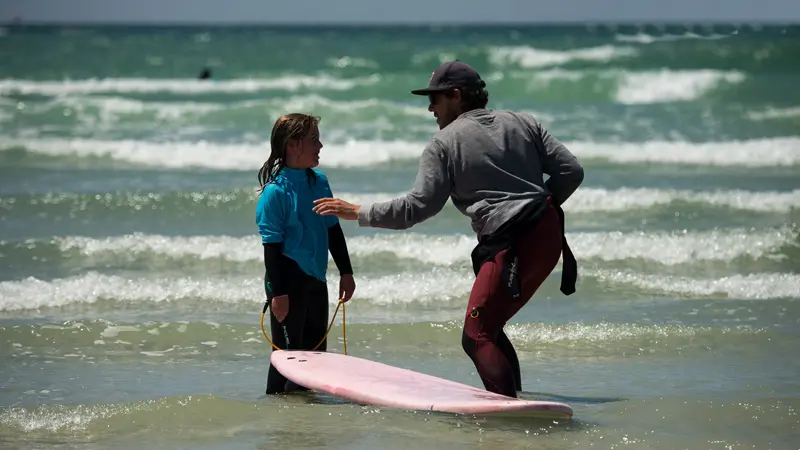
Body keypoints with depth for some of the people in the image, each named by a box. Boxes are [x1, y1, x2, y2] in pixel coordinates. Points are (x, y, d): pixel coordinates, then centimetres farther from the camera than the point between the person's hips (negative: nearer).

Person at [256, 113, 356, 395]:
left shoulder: (319, 181, 8)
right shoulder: (275, 191, -14)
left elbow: (333, 230, 15)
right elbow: (272, 245, -15)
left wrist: (345, 271, 15)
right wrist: (277, 292, -18)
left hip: (315, 279, 8)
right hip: (289, 280, -8)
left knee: (315, 350, 14)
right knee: (289, 351, -3)